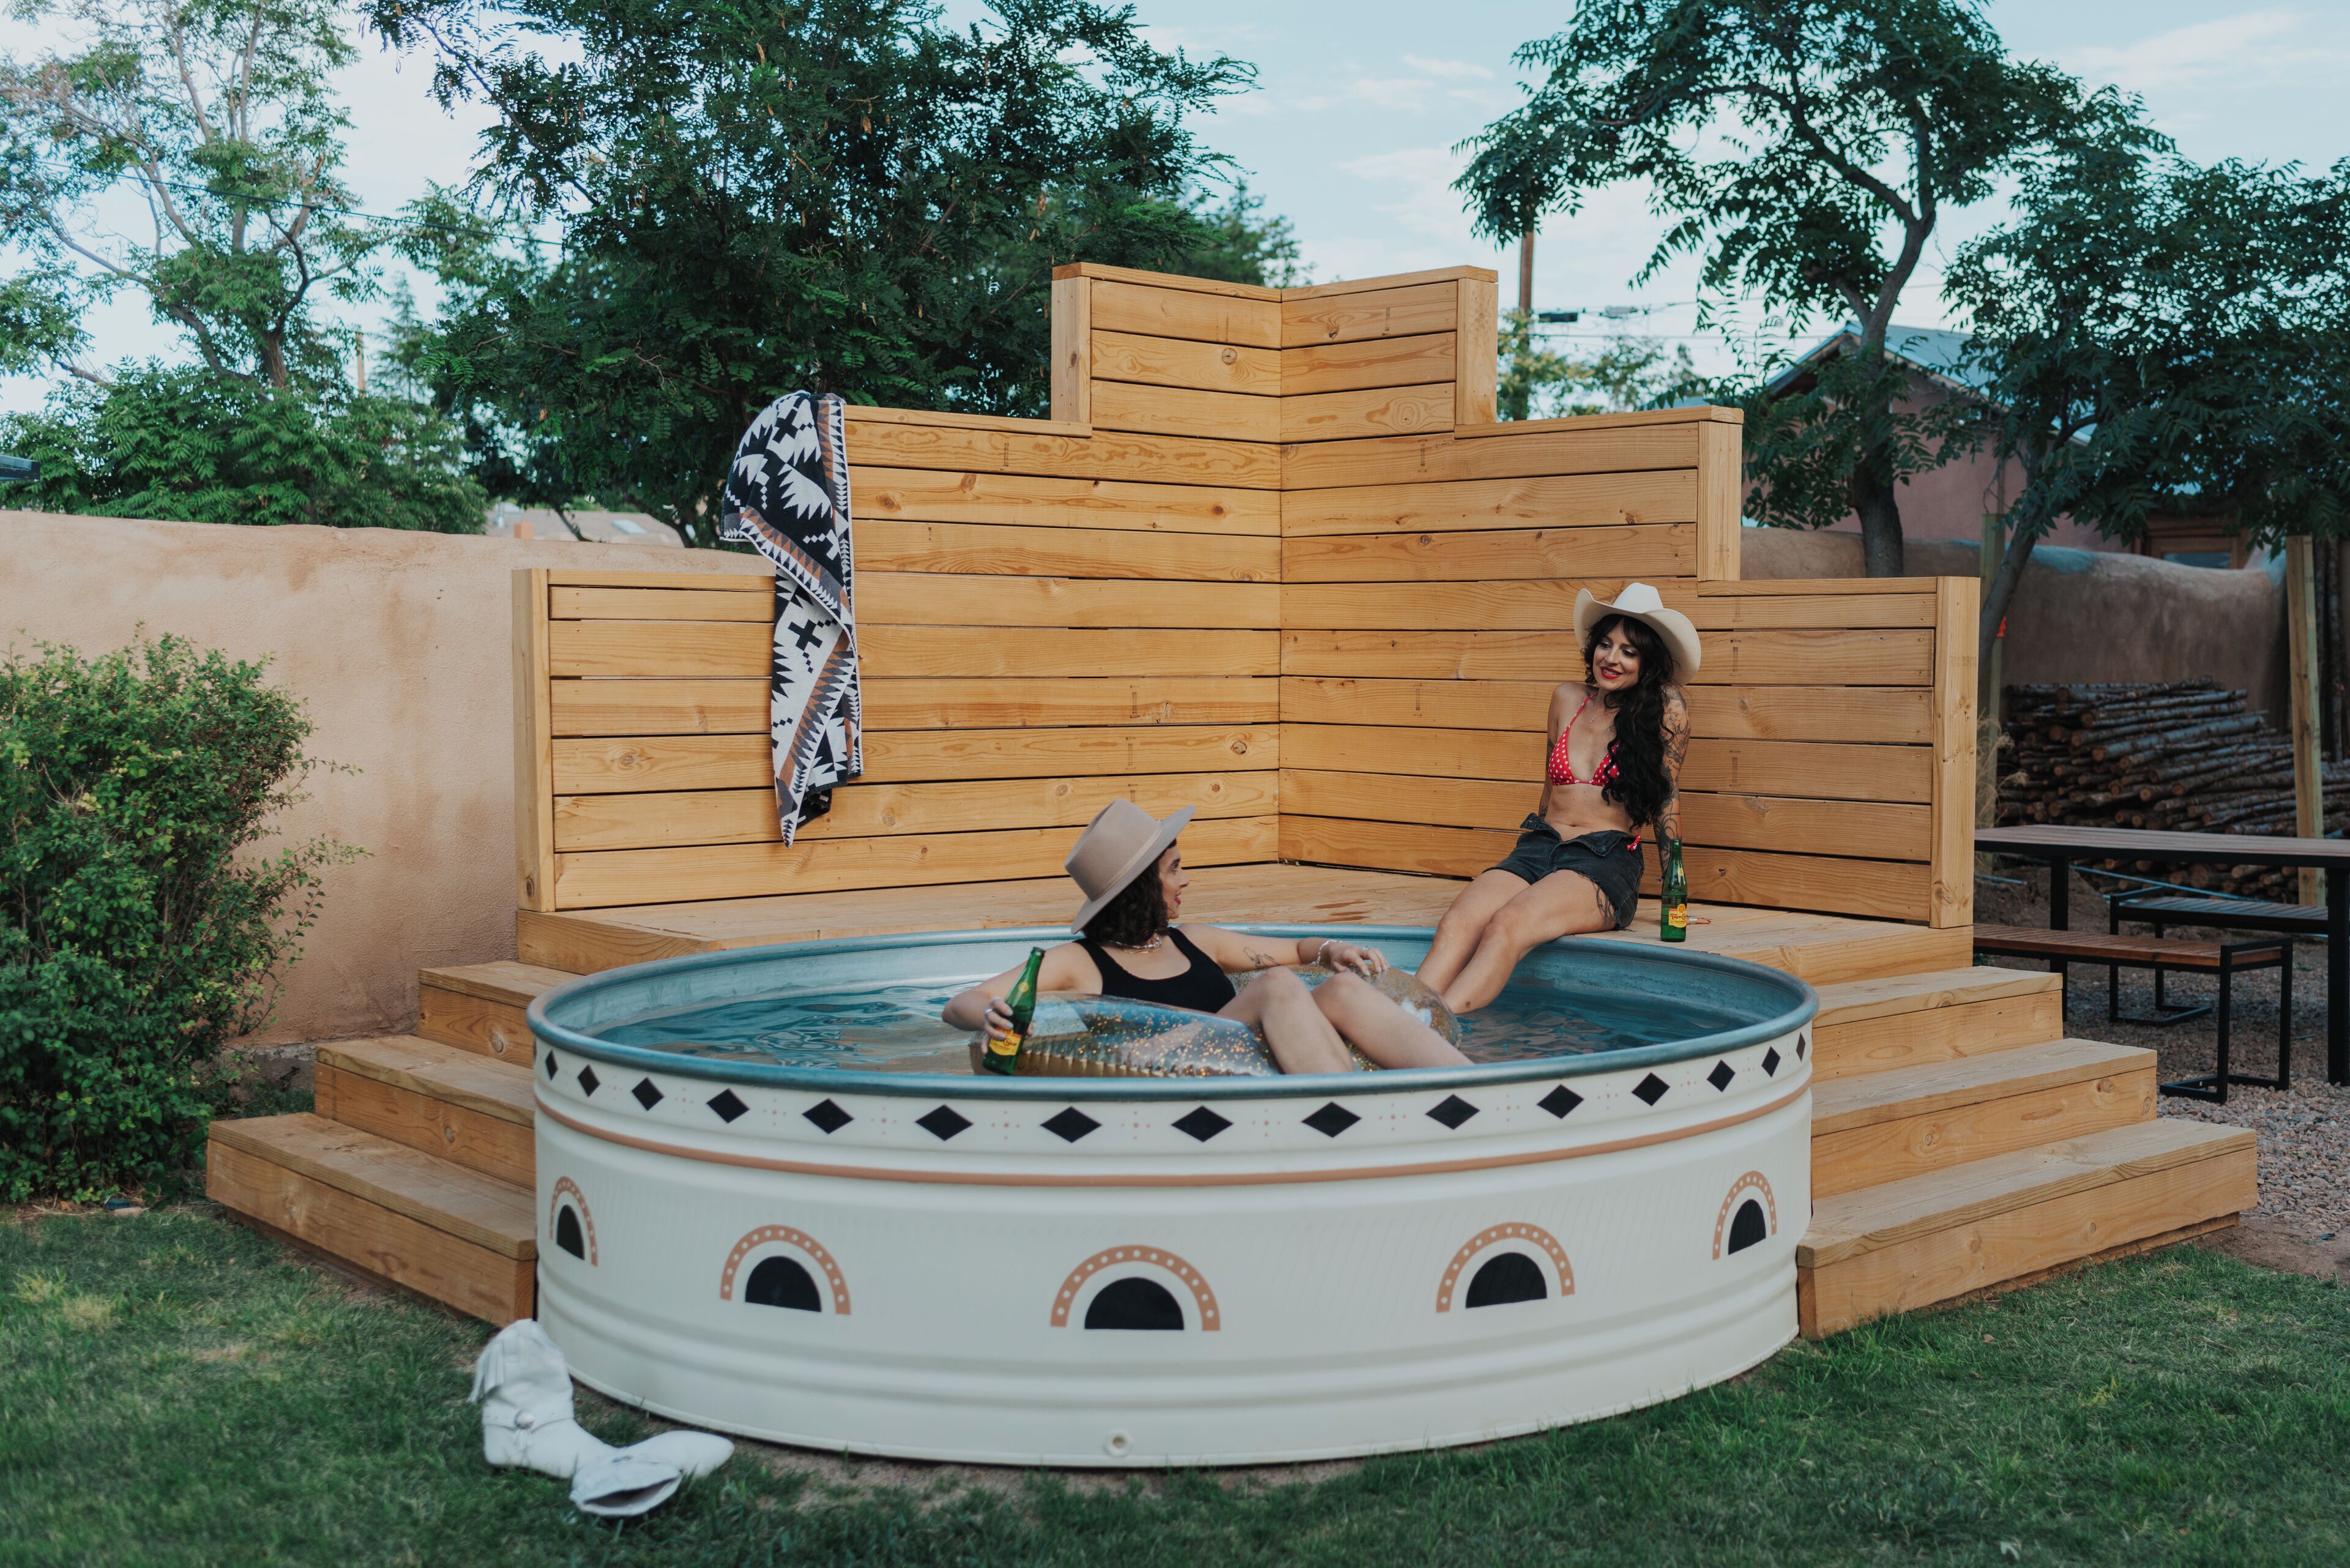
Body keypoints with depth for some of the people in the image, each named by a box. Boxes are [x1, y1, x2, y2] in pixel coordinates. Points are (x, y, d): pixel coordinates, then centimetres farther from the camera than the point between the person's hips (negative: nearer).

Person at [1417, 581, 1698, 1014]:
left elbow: (1668, 797, 4)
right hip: (1537, 849, 5)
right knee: (1455, 926, -28)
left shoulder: (1665, 707, 1)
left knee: (1506, 928, -35)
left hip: (1605, 864, -5)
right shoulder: (1567, 699, 15)